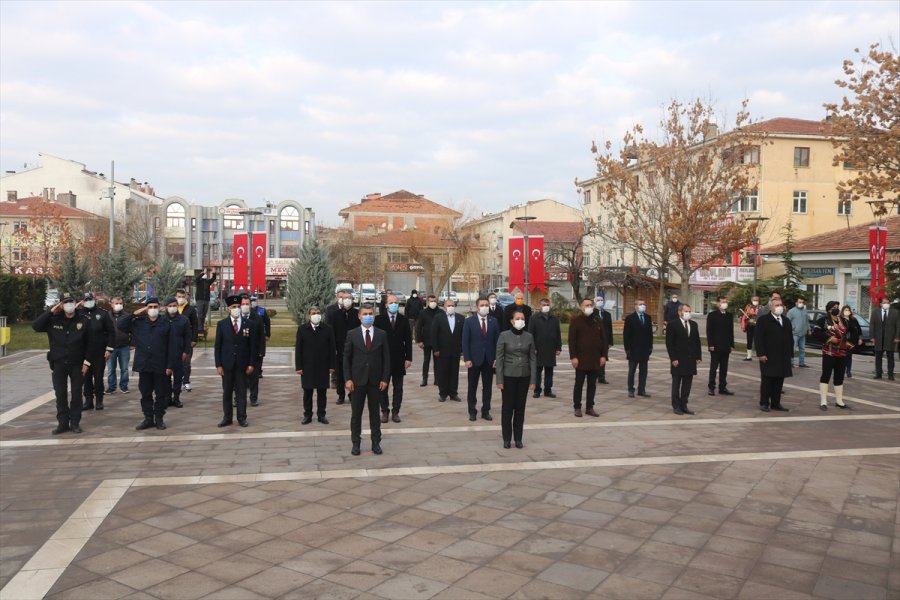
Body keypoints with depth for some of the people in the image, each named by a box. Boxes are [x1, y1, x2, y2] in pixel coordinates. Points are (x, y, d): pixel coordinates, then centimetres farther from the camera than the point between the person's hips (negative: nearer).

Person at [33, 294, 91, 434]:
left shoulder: (83, 320, -4)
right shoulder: (54, 319, -2)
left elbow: (89, 343, -2)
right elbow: (36, 326, -13)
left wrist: (86, 362, -6)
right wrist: (50, 312, -17)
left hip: (77, 364, -1)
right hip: (58, 364, 1)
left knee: (76, 394, 6)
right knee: (60, 395, 5)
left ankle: (75, 422, 16)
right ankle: (62, 423, 15)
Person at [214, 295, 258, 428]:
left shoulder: (250, 324, 0)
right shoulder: (221, 324, 1)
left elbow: (253, 345, 1)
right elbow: (218, 346, 1)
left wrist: (251, 364, -5)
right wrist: (218, 365, -4)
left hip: (242, 365, 0)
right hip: (227, 364, 1)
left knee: (242, 392, 6)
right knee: (227, 392, 9)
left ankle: (242, 418, 15)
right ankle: (227, 417, 18)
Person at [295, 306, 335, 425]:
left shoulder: (327, 329, 0)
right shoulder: (302, 329, 0)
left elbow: (331, 348, 1)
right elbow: (298, 349, 0)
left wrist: (331, 365, -3)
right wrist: (298, 367, -5)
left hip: (323, 366, 0)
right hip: (307, 367, 0)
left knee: (322, 392, 7)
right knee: (307, 392, 7)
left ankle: (321, 415, 17)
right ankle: (307, 415, 16)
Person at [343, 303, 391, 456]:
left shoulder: (381, 334, 2)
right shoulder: (352, 334, -1)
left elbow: (386, 358, 3)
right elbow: (346, 358, 0)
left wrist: (385, 379, -4)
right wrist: (348, 379, -8)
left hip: (375, 380, 1)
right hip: (357, 380, -1)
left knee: (374, 412, 9)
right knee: (356, 413, 6)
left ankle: (376, 442, 18)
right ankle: (356, 443, 16)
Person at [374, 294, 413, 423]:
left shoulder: (404, 320, 3)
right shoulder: (379, 319, -2)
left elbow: (408, 340, 3)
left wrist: (408, 358, -2)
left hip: (399, 360, 1)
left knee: (398, 388, 7)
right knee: (383, 387, 7)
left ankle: (395, 412, 16)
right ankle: (385, 411, 18)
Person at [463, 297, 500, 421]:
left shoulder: (493, 322, 4)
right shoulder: (469, 321, -3)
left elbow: (497, 341, 4)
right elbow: (465, 341, -5)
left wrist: (496, 358, -3)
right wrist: (467, 359, -11)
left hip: (489, 360, 2)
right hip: (474, 359, -2)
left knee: (488, 387, 8)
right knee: (472, 387, 7)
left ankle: (486, 411, 18)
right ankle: (472, 411, 18)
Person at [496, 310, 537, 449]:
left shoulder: (529, 336, 2)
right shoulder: (504, 336, -6)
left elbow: (533, 358, 4)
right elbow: (499, 358, -6)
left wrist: (533, 379, -1)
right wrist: (499, 379, -10)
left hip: (524, 376, 2)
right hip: (508, 376, -2)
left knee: (520, 408, 7)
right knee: (507, 407, 3)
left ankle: (518, 438, 17)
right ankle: (506, 438, 14)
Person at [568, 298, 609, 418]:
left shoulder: (598, 321, 8)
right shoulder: (576, 321, -3)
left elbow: (603, 339, 9)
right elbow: (571, 340, -7)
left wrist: (604, 355, 3)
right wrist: (573, 357, -13)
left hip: (595, 359, 4)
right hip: (580, 359, -4)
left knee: (592, 384, 8)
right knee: (579, 384, 4)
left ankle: (590, 408, 16)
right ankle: (577, 408, 12)